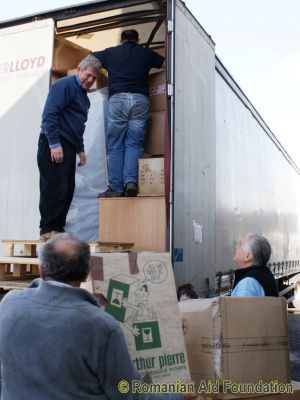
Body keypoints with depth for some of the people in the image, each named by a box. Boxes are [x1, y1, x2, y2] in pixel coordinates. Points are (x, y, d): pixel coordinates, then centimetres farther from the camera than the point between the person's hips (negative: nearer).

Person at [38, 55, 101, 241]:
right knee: (55, 188, -10)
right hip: (54, 146, -9)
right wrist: (54, 144, -22)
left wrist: (80, 149, 23)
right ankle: (48, 229, -4)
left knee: (67, 190, 7)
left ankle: (58, 229, 14)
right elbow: (50, 114, -16)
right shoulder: (65, 85, -6)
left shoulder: (84, 96, 22)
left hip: (69, 147, 9)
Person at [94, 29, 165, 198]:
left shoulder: (110, 52, 19)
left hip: (117, 98, -1)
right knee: (134, 144, 3)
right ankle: (131, 180, -15)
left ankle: (116, 188, -4)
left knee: (115, 146, 1)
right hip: (141, 99, 1)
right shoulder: (146, 52, 18)